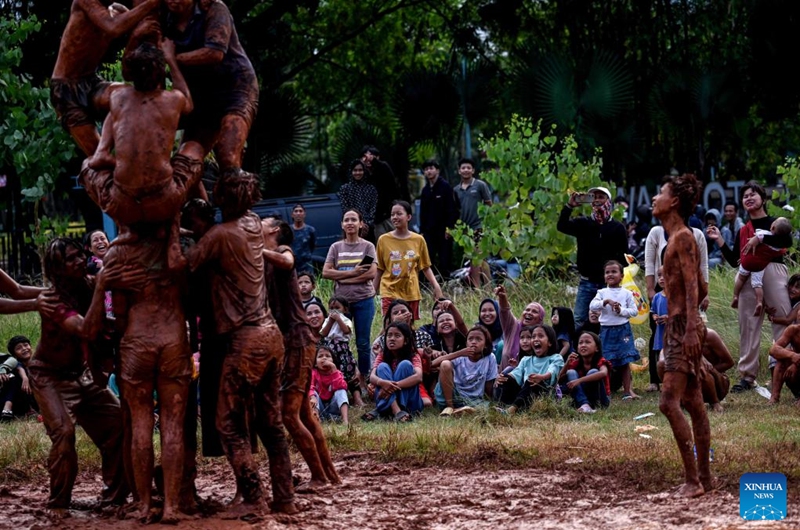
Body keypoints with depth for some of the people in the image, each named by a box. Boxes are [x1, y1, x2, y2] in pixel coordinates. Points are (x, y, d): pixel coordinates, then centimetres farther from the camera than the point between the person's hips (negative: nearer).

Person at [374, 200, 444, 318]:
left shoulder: (418, 240, 2)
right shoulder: (383, 240, 1)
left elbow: (425, 268, 9)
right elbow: (379, 270, 8)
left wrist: (436, 285, -4)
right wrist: (372, 292, 7)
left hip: (411, 293, 2)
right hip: (390, 292, -1)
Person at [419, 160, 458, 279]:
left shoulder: (445, 186, -3)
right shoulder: (425, 190, 15)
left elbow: (452, 209, -8)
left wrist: (449, 228, -15)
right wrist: (422, 230, 12)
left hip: (443, 230, -5)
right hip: (429, 231, 5)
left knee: (445, 261, -4)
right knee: (428, 261, -1)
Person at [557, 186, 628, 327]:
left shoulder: (617, 227, 3)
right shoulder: (583, 223, 8)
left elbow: (623, 255, 1)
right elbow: (562, 226, -7)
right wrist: (569, 206, -18)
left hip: (608, 284, -2)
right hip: (586, 283, 2)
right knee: (579, 320, -2)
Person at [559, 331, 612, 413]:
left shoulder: (600, 361, -13)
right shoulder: (576, 363, 0)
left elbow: (603, 373, -38)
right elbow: (560, 380, -6)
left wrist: (579, 380, -44)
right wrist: (567, 363, -22)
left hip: (601, 399, -4)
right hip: (582, 397, 4)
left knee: (593, 372, -27)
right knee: (571, 373, -18)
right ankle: (584, 404, -36)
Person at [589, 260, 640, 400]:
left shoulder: (626, 293, 3)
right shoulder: (602, 293, 3)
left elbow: (634, 311, 0)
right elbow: (592, 306, -11)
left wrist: (621, 310, -15)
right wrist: (606, 302, -23)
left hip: (623, 329, 0)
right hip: (606, 330, 0)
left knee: (625, 362, 2)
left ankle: (627, 390, 6)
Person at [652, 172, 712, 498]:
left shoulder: (683, 237, -11)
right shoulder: (676, 239, 18)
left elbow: (692, 284, -21)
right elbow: (701, 288, 25)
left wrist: (690, 328, -30)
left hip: (684, 326, -10)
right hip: (678, 325, 10)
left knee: (669, 402, -16)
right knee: (693, 404, 11)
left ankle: (692, 479, -16)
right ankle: (703, 478, 14)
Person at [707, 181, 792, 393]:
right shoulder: (743, 231, 20)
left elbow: (787, 241, -16)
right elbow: (734, 261, 15)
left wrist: (760, 239, -18)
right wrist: (719, 240, 8)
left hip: (773, 273, -5)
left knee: (782, 323, -10)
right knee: (748, 326, 3)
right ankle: (747, 375, 5)